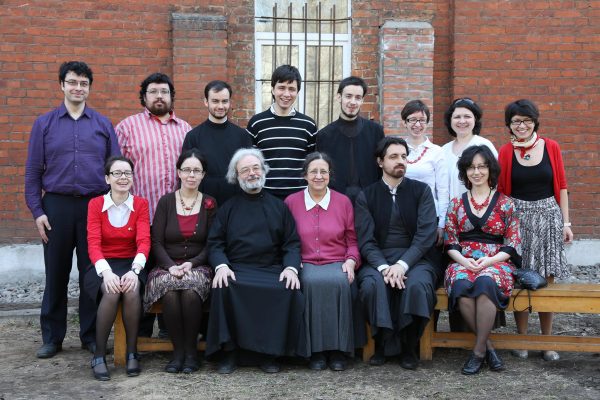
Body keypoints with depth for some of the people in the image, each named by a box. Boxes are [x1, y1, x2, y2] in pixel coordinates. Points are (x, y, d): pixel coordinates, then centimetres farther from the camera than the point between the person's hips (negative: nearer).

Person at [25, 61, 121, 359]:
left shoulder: (103, 124, 8)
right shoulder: (44, 124, 7)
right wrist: (37, 211, -3)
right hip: (57, 207, 0)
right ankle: (52, 337, 18)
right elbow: (33, 171, 5)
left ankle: (91, 335, 17)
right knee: (56, 274, 6)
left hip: (96, 206, 0)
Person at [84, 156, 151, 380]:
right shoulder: (95, 204, 1)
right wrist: (106, 272, -29)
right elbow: (93, 243, -10)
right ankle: (99, 355, -18)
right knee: (111, 292, -33)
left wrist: (135, 270, -29)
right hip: (102, 266, 0)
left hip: (131, 264, 1)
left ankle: (132, 353, -16)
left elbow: (144, 241, -10)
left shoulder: (140, 204, 3)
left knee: (132, 291, -33)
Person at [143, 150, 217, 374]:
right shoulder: (166, 202, 7)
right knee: (170, 290, -33)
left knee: (191, 290, -33)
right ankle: (178, 350, -18)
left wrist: (191, 264, -13)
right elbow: (156, 242, 2)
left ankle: (191, 350, -18)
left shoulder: (209, 204, 7)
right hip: (168, 267, 1)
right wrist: (171, 266, -15)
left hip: (198, 267, 0)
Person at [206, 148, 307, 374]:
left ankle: (270, 352, -14)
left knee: (290, 289, -30)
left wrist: (291, 268, -10)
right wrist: (221, 265, -14)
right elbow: (215, 243, 8)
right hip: (236, 269, 0)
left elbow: (292, 243, 10)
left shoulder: (279, 207, 17)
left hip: (272, 270, 0)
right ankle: (228, 351, -17)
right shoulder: (228, 208, 17)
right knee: (224, 288, -33)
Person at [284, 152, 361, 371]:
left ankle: (338, 349, -22)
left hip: (336, 263, 1)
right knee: (312, 282, -34)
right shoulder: (291, 202, 9)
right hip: (305, 264, 0)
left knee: (338, 282, -34)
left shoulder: (343, 201, 11)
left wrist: (351, 261, -6)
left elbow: (352, 240, 12)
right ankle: (316, 350, -24)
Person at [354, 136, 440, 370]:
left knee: (417, 285, -33)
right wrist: (383, 267, -20)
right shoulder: (366, 196, 9)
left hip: (415, 258, 0)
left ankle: (409, 348, -12)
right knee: (372, 285, -33)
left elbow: (426, 233, -5)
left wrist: (403, 264, -19)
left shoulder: (421, 191, 8)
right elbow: (366, 240, -1)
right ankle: (382, 344, -13)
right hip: (378, 260, 1)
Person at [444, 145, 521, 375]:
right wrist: (464, 261, -10)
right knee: (461, 286, -34)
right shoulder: (456, 204, 14)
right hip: (463, 262, 2)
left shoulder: (505, 204, 8)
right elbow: (451, 242, 10)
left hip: (496, 263, -1)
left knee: (485, 283, -37)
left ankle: (479, 350, -23)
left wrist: (489, 261, -13)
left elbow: (512, 244, 4)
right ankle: (488, 345, -18)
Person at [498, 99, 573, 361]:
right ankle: (521, 338, 15)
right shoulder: (505, 152, 1)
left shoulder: (551, 147, 3)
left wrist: (566, 223, 1)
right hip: (517, 218, -1)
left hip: (548, 216, 1)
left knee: (547, 281, 4)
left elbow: (561, 187, 5)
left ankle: (547, 341, 14)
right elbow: (501, 191, 3)